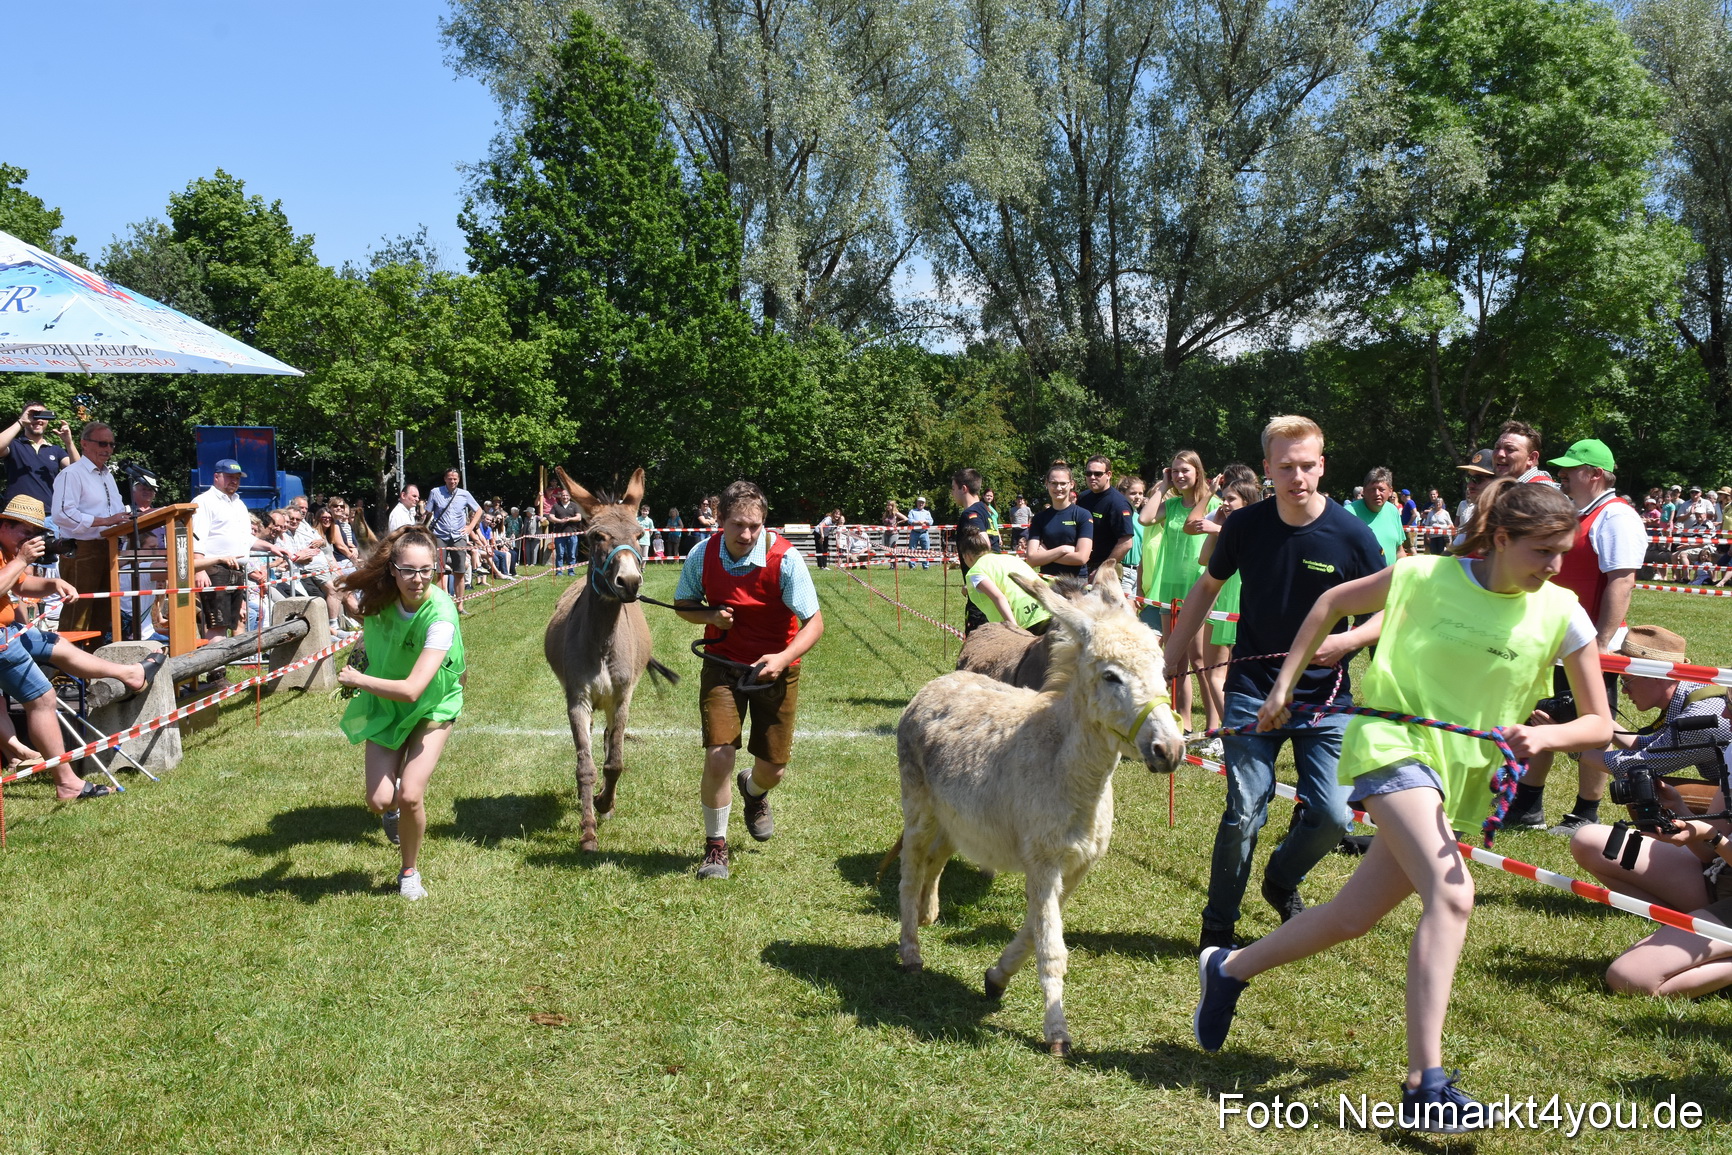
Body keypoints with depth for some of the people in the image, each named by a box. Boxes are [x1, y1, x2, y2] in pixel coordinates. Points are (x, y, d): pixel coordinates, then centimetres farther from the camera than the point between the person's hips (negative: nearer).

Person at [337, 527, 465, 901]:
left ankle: (410, 872, 14)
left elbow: (412, 689, -38)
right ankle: (393, 809, 33)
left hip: (432, 707, -3)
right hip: (385, 706, 4)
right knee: (379, 802, -7)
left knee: (410, 796, -15)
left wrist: (357, 679, -27)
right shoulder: (376, 598, -18)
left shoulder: (440, 617, -33)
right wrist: (367, 638, -2)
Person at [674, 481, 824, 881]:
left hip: (775, 668, -1)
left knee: (773, 768, 5)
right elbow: (683, 605, 7)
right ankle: (715, 847, 7)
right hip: (722, 665, 1)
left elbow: (814, 622, -17)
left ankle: (754, 789, 46)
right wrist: (711, 615, -15)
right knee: (718, 755, -15)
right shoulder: (703, 555, -11)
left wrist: (783, 658, -34)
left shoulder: (784, 559, -20)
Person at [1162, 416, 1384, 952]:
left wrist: (1347, 641, -19)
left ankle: (1283, 881, 29)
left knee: (1332, 816, -4)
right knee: (1244, 813, -4)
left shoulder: (1351, 535, -9)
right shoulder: (1245, 525, -4)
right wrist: (1175, 650, 11)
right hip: (1253, 692, 0)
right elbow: (1208, 586, 13)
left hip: (1324, 697, 0)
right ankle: (1217, 927, 15)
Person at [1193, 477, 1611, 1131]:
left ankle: (1229, 969, 30)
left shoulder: (1561, 615, -1)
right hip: (1394, 744, -4)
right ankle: (1425, 1087, -23)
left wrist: (1544, 736, -19)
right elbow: (1334, 602, 9)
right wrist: (1284, 684, 7)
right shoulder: (1427, 576, -6)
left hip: (1464, 778, 4)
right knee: (1452, 893, -27)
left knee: (1352, 918, 4)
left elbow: (1599, 725, 3)